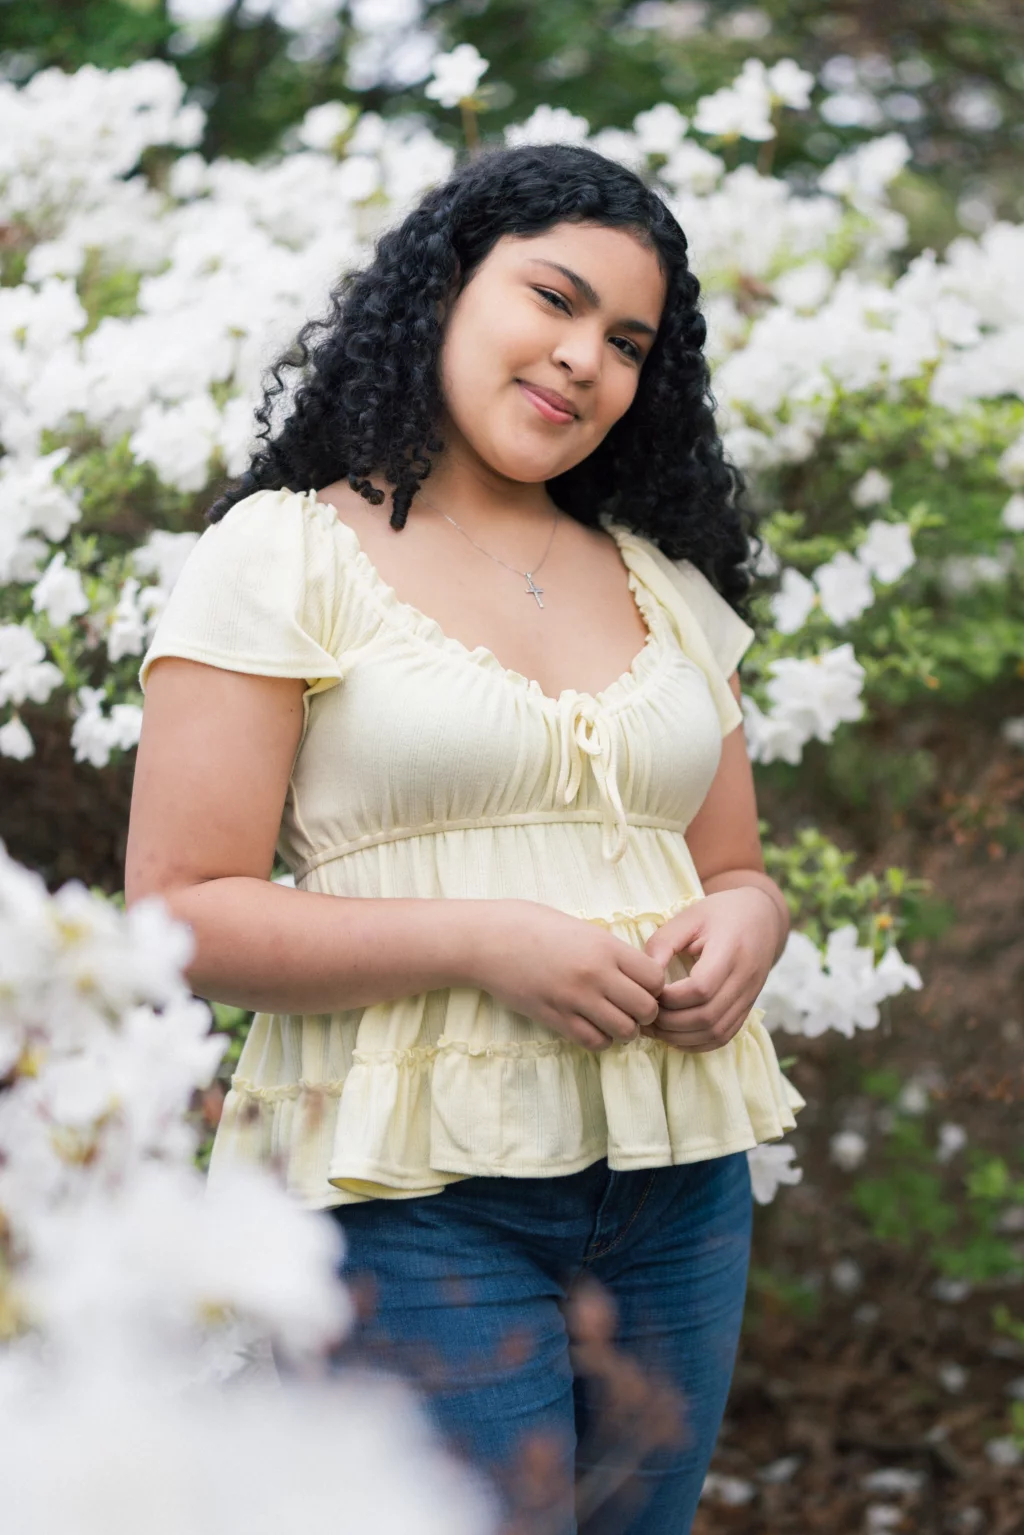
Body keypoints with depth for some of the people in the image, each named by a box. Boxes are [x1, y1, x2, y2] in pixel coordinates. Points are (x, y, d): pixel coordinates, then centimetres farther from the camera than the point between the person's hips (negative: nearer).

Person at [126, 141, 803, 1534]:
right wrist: (483, 942, -18)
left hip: (680, 1187, 6)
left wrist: (745, 924, -2)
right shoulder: (285, 556, -2)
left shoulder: (668, 584, 16)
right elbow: (178, 914, -8)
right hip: (418, 1195, -5)